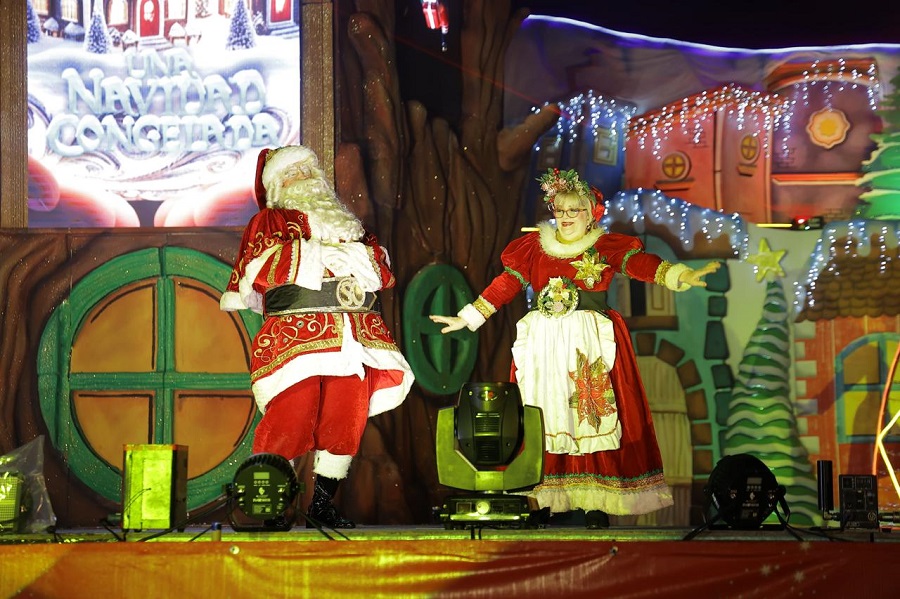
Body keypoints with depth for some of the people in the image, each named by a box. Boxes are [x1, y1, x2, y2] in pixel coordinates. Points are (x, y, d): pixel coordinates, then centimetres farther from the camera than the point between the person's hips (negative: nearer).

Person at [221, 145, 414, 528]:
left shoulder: (347, 223, 28)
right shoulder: (269, 221, 14)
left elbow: (382, 269, 18)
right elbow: (260, 268, -6)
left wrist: (358, 256, -4)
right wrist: (319, 255, -8)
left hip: (354, 336, 5)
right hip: (296, 335, -5)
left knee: (348, 418, 0)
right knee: (290, 418, -12)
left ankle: (323, 503, 10)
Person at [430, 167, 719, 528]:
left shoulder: (607, 247, 4)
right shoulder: (534, 247, 11)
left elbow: (642, 264, -10)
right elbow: (505, 285, 11)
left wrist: (682, 276, -27)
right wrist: (468, 318, 9)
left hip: (590, 345, -2)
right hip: (543, 344, 2)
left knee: (593, 415, -7)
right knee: (543, 417, 0)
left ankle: (595, 503, -4)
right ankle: (539, 500, 3)